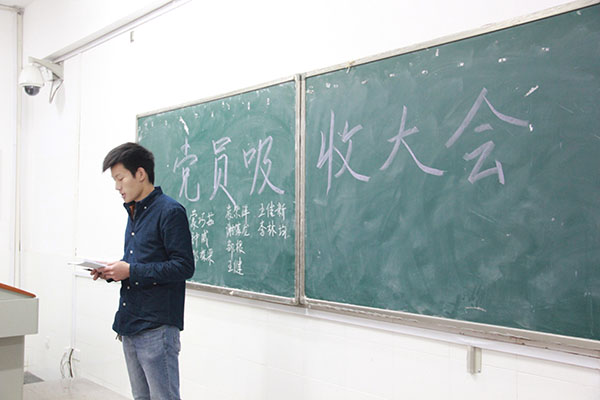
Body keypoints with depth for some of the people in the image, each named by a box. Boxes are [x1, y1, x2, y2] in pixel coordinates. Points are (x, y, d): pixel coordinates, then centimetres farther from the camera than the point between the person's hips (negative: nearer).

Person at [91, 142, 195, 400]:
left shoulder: (170, 211, -13)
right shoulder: (134, 212, 15)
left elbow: (183, 267, -18)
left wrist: (131, 271, -19)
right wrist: (112, 271, 4)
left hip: (157, 327, -9)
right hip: (129, 324, 9)